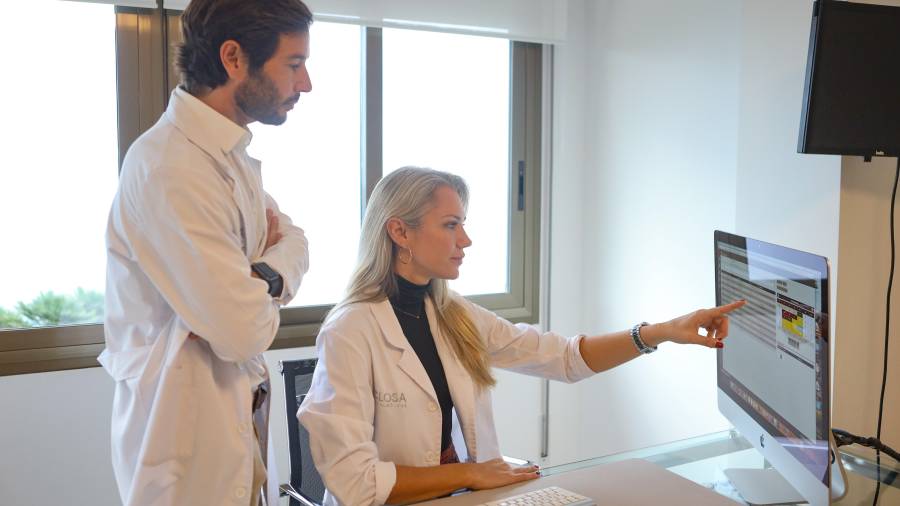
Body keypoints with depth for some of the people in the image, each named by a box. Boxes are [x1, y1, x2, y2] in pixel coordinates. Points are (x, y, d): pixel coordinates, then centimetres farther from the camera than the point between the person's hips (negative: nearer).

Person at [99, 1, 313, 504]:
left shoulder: (233, 154, 5)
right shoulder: (170, 167, -25)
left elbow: (294, 239, 9)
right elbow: (245, 330, -29)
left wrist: (261, 278, -13)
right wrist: (264, 285, -6)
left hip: (240, 409, 8)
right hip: (188, 424, -8)